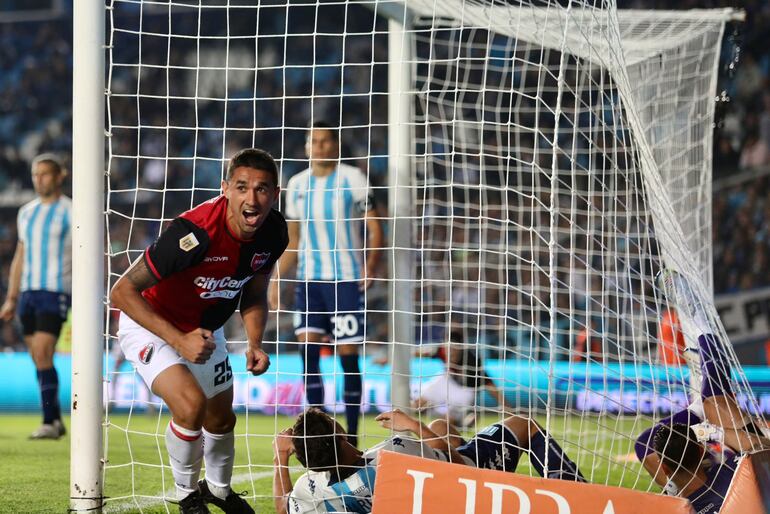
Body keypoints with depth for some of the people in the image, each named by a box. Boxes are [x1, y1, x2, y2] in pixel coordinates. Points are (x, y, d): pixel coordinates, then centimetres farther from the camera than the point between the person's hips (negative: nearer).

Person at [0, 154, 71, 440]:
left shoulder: (71, 213, -4)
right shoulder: (27, 212, 14)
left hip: (55, 292, -6)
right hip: (28, 292, 6)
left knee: (42, 355, -16)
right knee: (40, 360, 7)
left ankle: (48, 424, -14)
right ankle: (56, 421, 16)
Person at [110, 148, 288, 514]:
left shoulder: (273, 232, -16)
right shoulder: (196, 232, -38)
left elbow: (254, 295, 4)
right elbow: (122, 292, -32)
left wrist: (255, 344, -14)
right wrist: (179, 340, -36)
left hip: (204, 330, 7)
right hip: (149, 325, -7)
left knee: (221, 419, 19)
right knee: (190, 403, -28)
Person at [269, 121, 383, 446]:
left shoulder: (352, 180, -4)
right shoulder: (297, 185, 10)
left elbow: (374, 229, -3)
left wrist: (370, 268, -18)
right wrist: (277, 279, 10)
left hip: (347, 280, -4)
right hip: (309, 280, 4)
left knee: (348, 355, -3)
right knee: (308, 351, -6)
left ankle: (352, 437, 4)